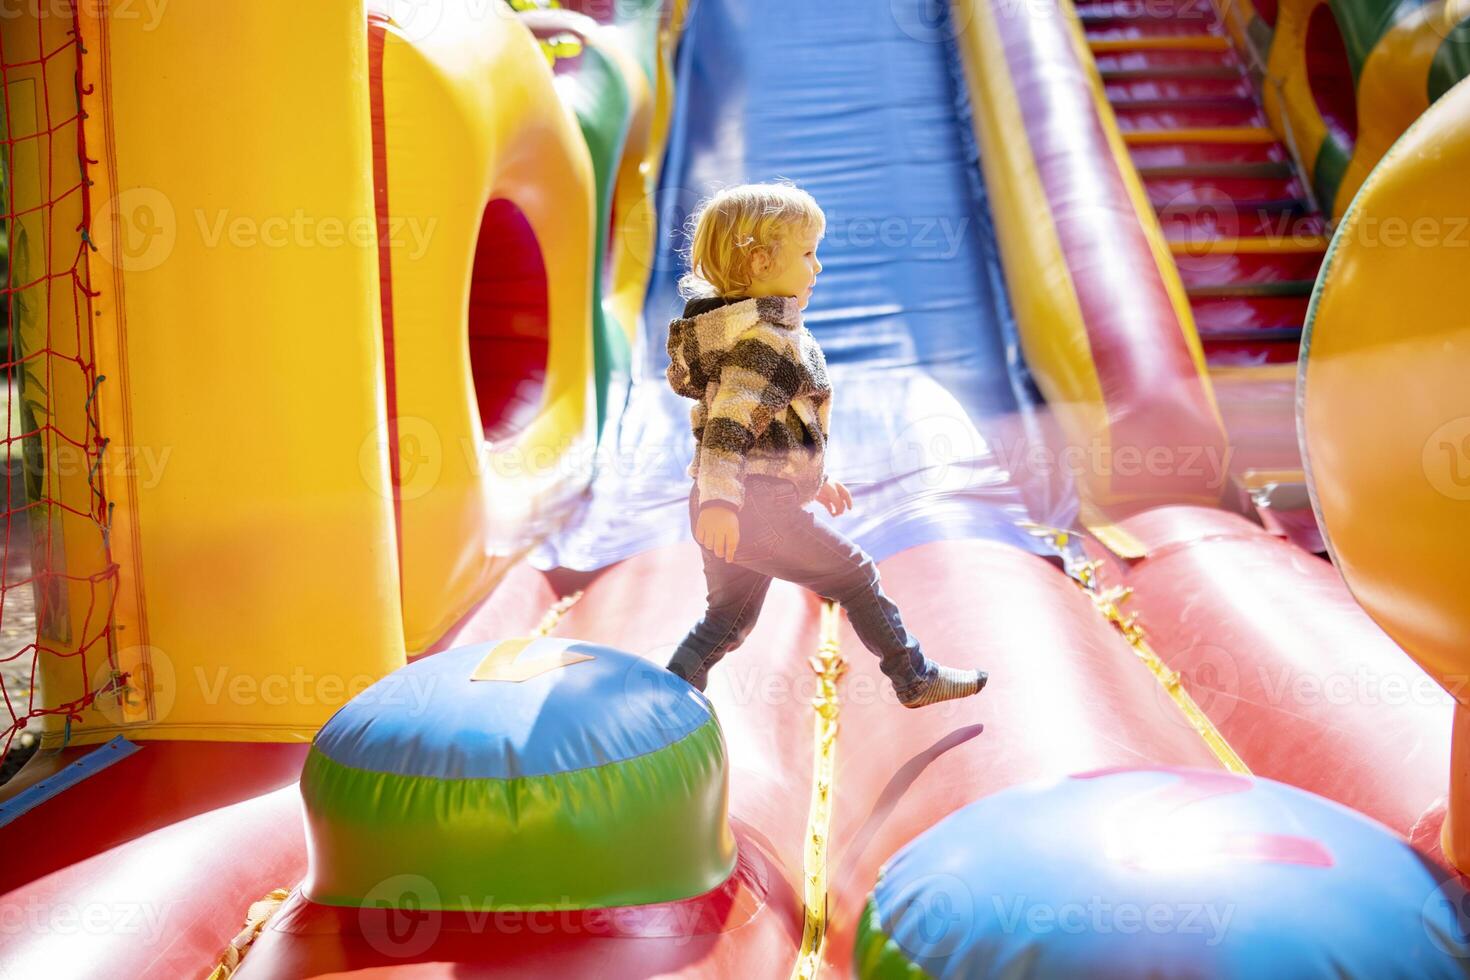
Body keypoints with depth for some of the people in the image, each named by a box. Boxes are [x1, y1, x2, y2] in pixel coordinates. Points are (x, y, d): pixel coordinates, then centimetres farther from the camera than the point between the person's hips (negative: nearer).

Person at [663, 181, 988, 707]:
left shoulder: (739, 329, 17)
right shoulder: (765, 339, -16)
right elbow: (729, 421, -30)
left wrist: (815, 478, 33)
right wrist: (720, 499, -40)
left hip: (732, 509, 9)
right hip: (759, 507, -9)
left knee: (727, 619, 17)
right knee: (856, 576, 7)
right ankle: (915, 679, 20)